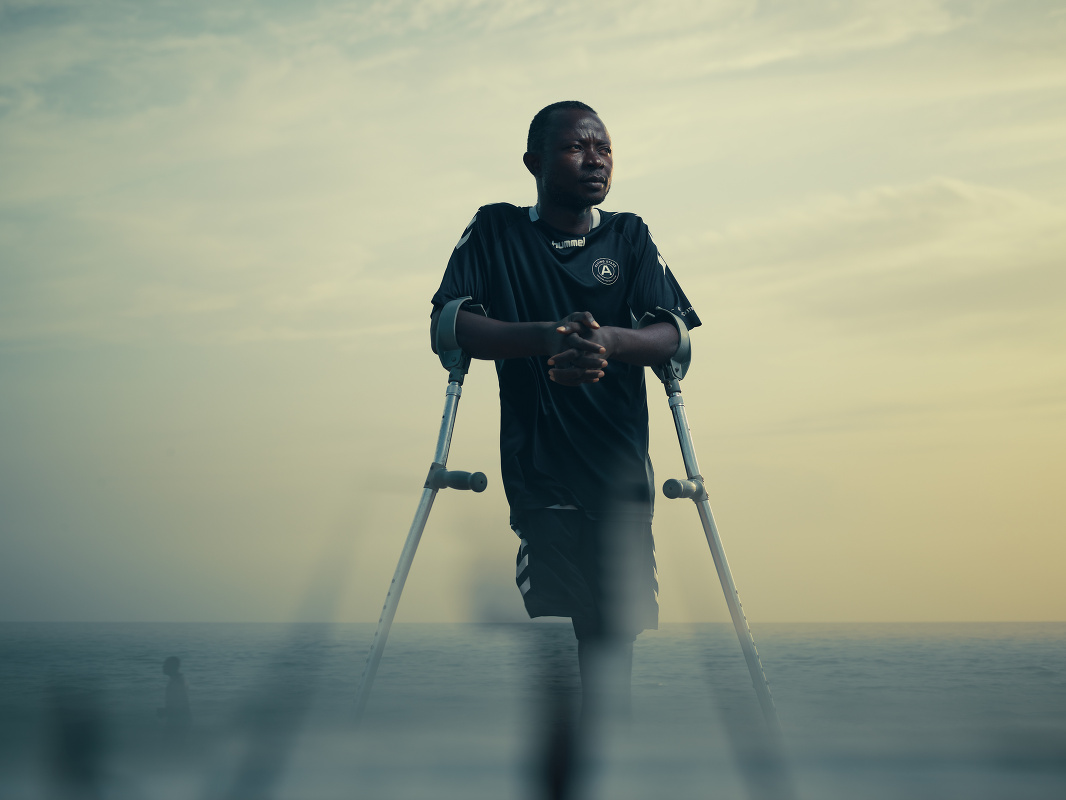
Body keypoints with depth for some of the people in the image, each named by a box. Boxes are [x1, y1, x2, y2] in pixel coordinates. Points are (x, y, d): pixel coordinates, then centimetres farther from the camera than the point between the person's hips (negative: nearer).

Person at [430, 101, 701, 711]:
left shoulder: (630, 237, 10)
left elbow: (675, 336, -2)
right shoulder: (495, 232, 5)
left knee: (617, 625, -2)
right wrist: (547, 336, -23)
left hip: (622, 466, 2)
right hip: (538, 471, -2)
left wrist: (609, 340, -25)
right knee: (557, 610, -14)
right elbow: (448, 323, -7)